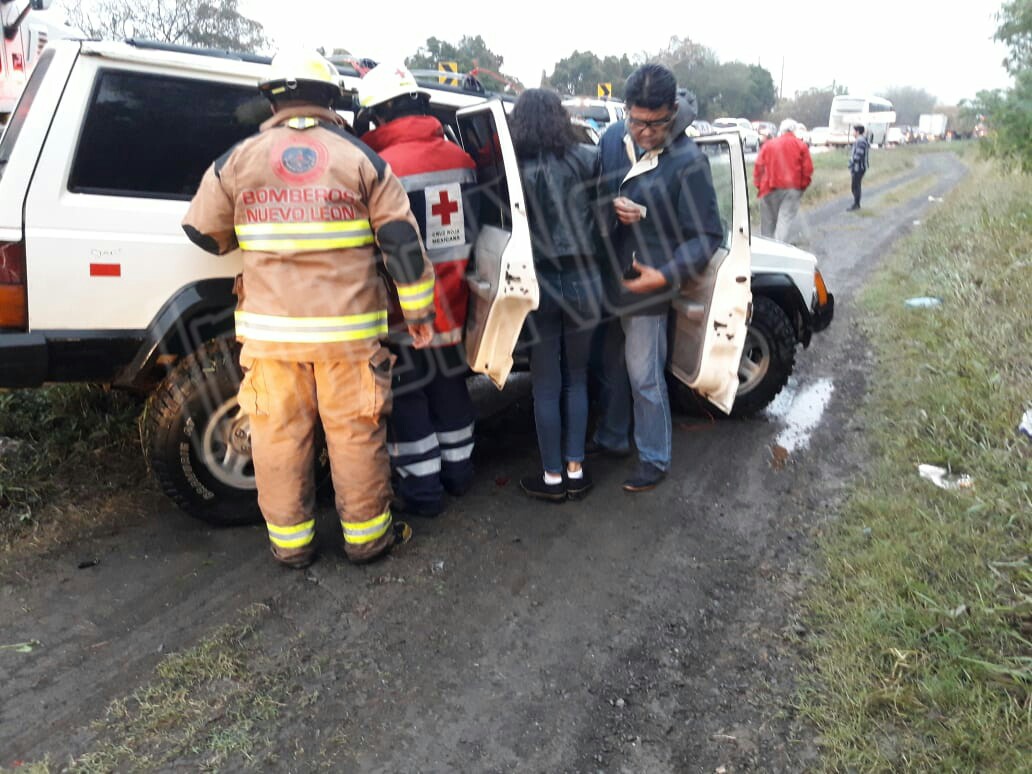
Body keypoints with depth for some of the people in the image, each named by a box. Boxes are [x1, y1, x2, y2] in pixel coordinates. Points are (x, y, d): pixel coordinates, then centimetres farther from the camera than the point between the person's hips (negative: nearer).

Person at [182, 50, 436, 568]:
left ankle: (290, 541, 22)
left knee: (280, 434, 11)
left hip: (270, 330, 1)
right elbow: (402, 240, -1)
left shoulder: (238, 160, 4)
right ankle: (365, 534, 21)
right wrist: (418, 311, 5)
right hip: (347, 328, -1)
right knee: (355, 431, 9)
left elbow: (202, 232, 10)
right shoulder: (361, 159, 2)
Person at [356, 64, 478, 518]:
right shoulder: (461, 158, 0)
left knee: (408, 395, 7)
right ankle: (458, 470, 32)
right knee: (449, 383, 19)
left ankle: (422, 489, 15)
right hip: (451, 301, 6)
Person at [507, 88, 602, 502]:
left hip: (539, 284, -2)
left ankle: (553, 477, 19)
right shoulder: (587, 159, -3)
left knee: (546, 385, 10)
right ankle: (575, 471, 24)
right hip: (584, 280, 2)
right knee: (576, 378, 17)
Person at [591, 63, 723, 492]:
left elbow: (708, 236, -13)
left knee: (644, 379, 5)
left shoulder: (688, 161, -17)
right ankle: (611, 437, 41)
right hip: (605, 279, 6)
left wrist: (666, 276, -25)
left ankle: (654, 460, 24)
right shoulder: (613, 138, -2)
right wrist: (612, 206, -13)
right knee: (609, 367, 20)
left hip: (645, 286, -6)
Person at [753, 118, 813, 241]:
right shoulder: (801, 145, 5)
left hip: (770, 189, 2)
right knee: (785, 220, -7)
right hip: (792, 189, -1)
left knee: (768, 221, 11)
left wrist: (759, 185, 8)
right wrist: (802, 186, 11)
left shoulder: (768, 144, 8)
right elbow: (808, 169, 0)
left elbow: (759, 166, 3)